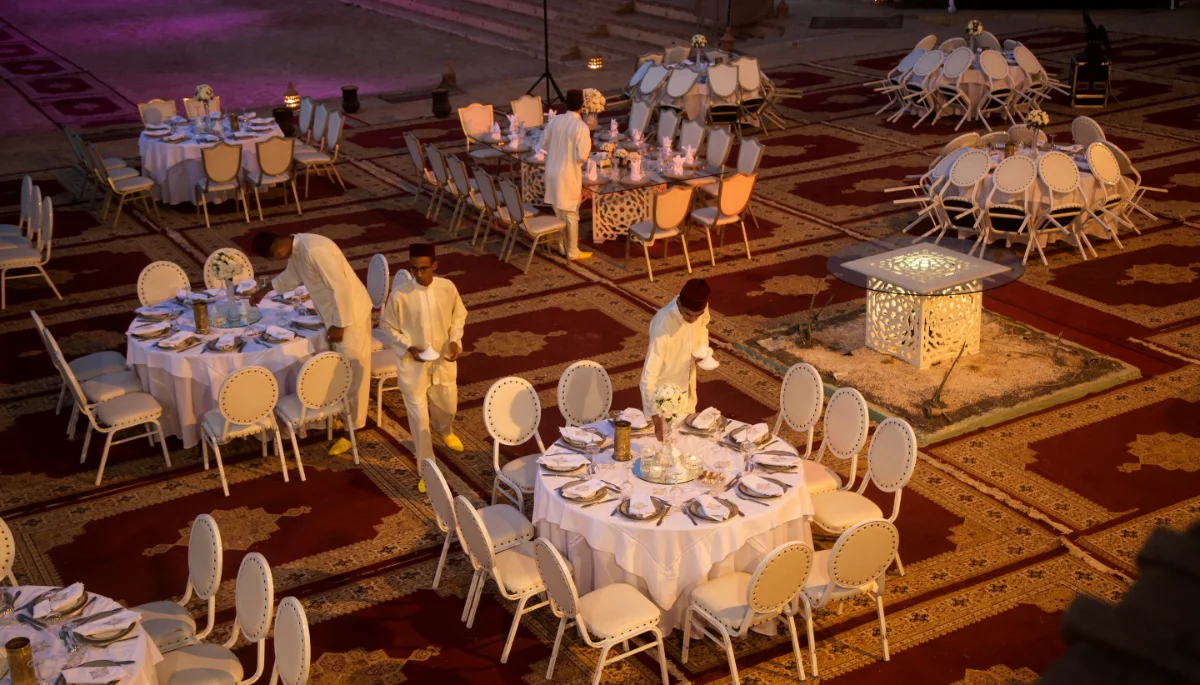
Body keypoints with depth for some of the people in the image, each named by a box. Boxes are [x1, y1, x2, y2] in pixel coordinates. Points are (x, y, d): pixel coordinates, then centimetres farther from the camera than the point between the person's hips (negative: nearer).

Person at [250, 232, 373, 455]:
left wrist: (339, 325, -22)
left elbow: (340, 287, -28)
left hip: (350, 313, -10)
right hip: (334, 313, 10)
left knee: (352, 372, 1)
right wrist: (265, 290, 30)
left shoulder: (314, 250, -29)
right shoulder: (295, 247, 2)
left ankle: (352, 427, 11)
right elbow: (292, 275, 24)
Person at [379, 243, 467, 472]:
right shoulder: (399, 295, -21)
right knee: (419, 416, 4)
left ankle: (444, 431, 59)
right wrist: (409, 347, -18)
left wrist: (455, 340, -11)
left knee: (448, 406, 23)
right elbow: (387, 325, -7)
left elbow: (459, 316, 4)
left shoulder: (448, 288, -13)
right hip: (412, 364, -3)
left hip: (443, 360, 3)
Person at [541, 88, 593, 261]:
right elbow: (582, 156, -20)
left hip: (552, 172, 6)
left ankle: (562, 245, 32)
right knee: (571, 214, 5)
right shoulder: (581, 126, -19)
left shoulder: (555, 121, -1)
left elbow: (544, 144, 10)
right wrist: (588, 144, -1)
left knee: (559, 212, 20)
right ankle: (573, 252, 13)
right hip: (568, 175, -6)